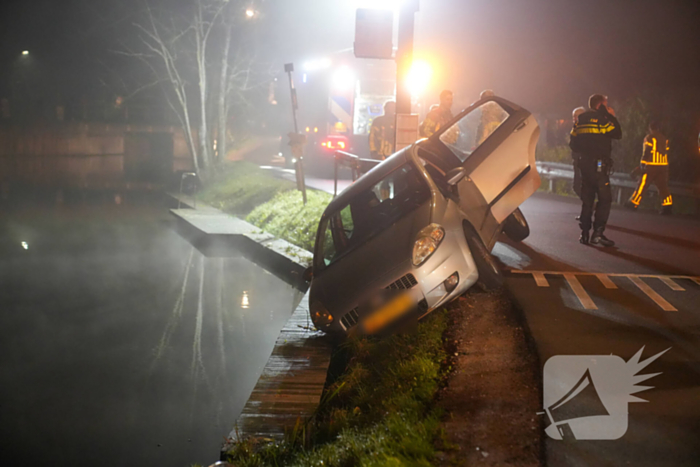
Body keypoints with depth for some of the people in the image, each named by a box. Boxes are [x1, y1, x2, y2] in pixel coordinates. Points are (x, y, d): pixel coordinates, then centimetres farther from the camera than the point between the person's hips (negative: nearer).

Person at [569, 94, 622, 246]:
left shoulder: (580, 120, 12)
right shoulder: (600, 119, -9)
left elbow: (573, 144, 13)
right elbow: (617, 133, -9)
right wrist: (612, 117, 2)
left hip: (585, 164, 7)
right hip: (599, 165, -7)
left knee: (587, 199, 11)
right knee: (605, 199, -4)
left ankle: (584, 233, 10)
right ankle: (598, 233, -12)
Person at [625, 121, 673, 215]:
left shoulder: (649, 138, -5)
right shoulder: (664, 139, 13)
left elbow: (646, 152, -10)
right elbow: (666, 152, 16)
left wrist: (642, 164, -7)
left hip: (651, 166, -5)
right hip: (663, 165, 5)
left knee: (642, 185, 0)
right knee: (663, 186, 7)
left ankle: (634, 203, 5)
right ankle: (668, 205, -1)